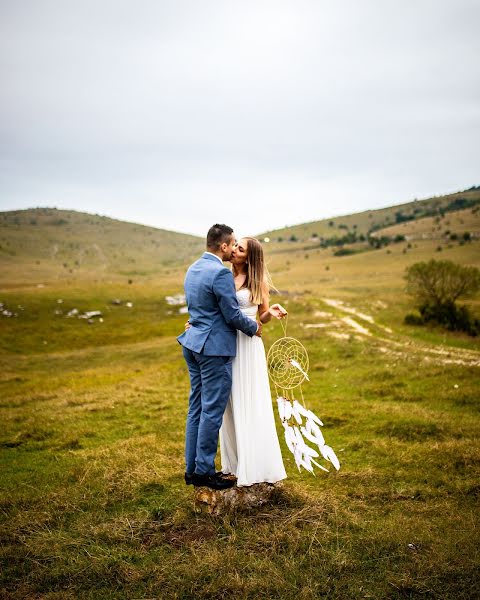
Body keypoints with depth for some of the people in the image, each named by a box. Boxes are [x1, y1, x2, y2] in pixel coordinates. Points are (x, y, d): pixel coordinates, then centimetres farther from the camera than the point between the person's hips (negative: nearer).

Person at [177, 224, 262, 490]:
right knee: (212, 411, 0)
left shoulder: (193, 269, 12)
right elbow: (232, 315, -16)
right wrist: (254, 328, 3)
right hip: (214, 348, -9)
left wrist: (248, 321, 18)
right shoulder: (221, 273, -18)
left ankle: (192, 468, 23)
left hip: (193, 344, 10)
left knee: (196, 408, 14)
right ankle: (204, 471, 9)